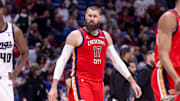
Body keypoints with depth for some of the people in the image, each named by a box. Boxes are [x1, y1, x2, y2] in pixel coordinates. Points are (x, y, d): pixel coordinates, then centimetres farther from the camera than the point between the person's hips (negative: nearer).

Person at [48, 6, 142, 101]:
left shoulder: (105, 36, 13)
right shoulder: (76, 35, -3)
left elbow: (116, 61, 19)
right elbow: (62, 60, -4)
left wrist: (132, 82, 14)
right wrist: (54, 87, -11)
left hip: (98, 82, 6)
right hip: (81, 82, -6)